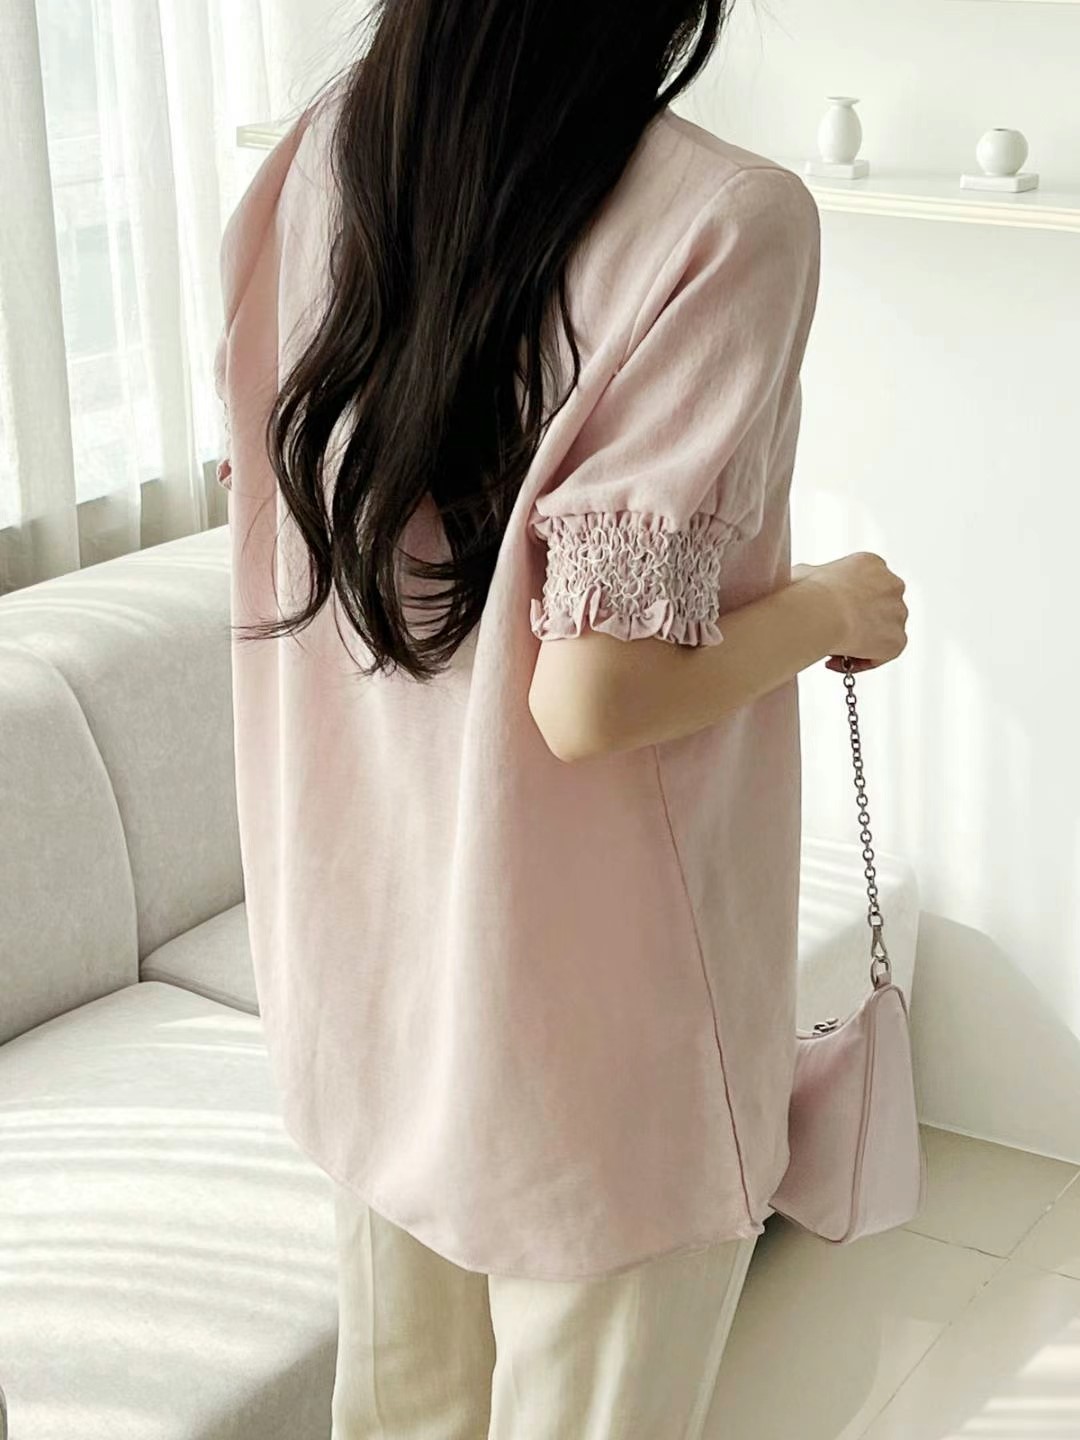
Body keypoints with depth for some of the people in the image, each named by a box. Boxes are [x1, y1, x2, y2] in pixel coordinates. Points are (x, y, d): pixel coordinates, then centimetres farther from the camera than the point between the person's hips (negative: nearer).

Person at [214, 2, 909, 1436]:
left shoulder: (323, 152, -4)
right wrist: (834, 609, -8)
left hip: (363, 943, 6)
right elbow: (594, 700, -26)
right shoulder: (727, 223, -23)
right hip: (582, 1004, -6)